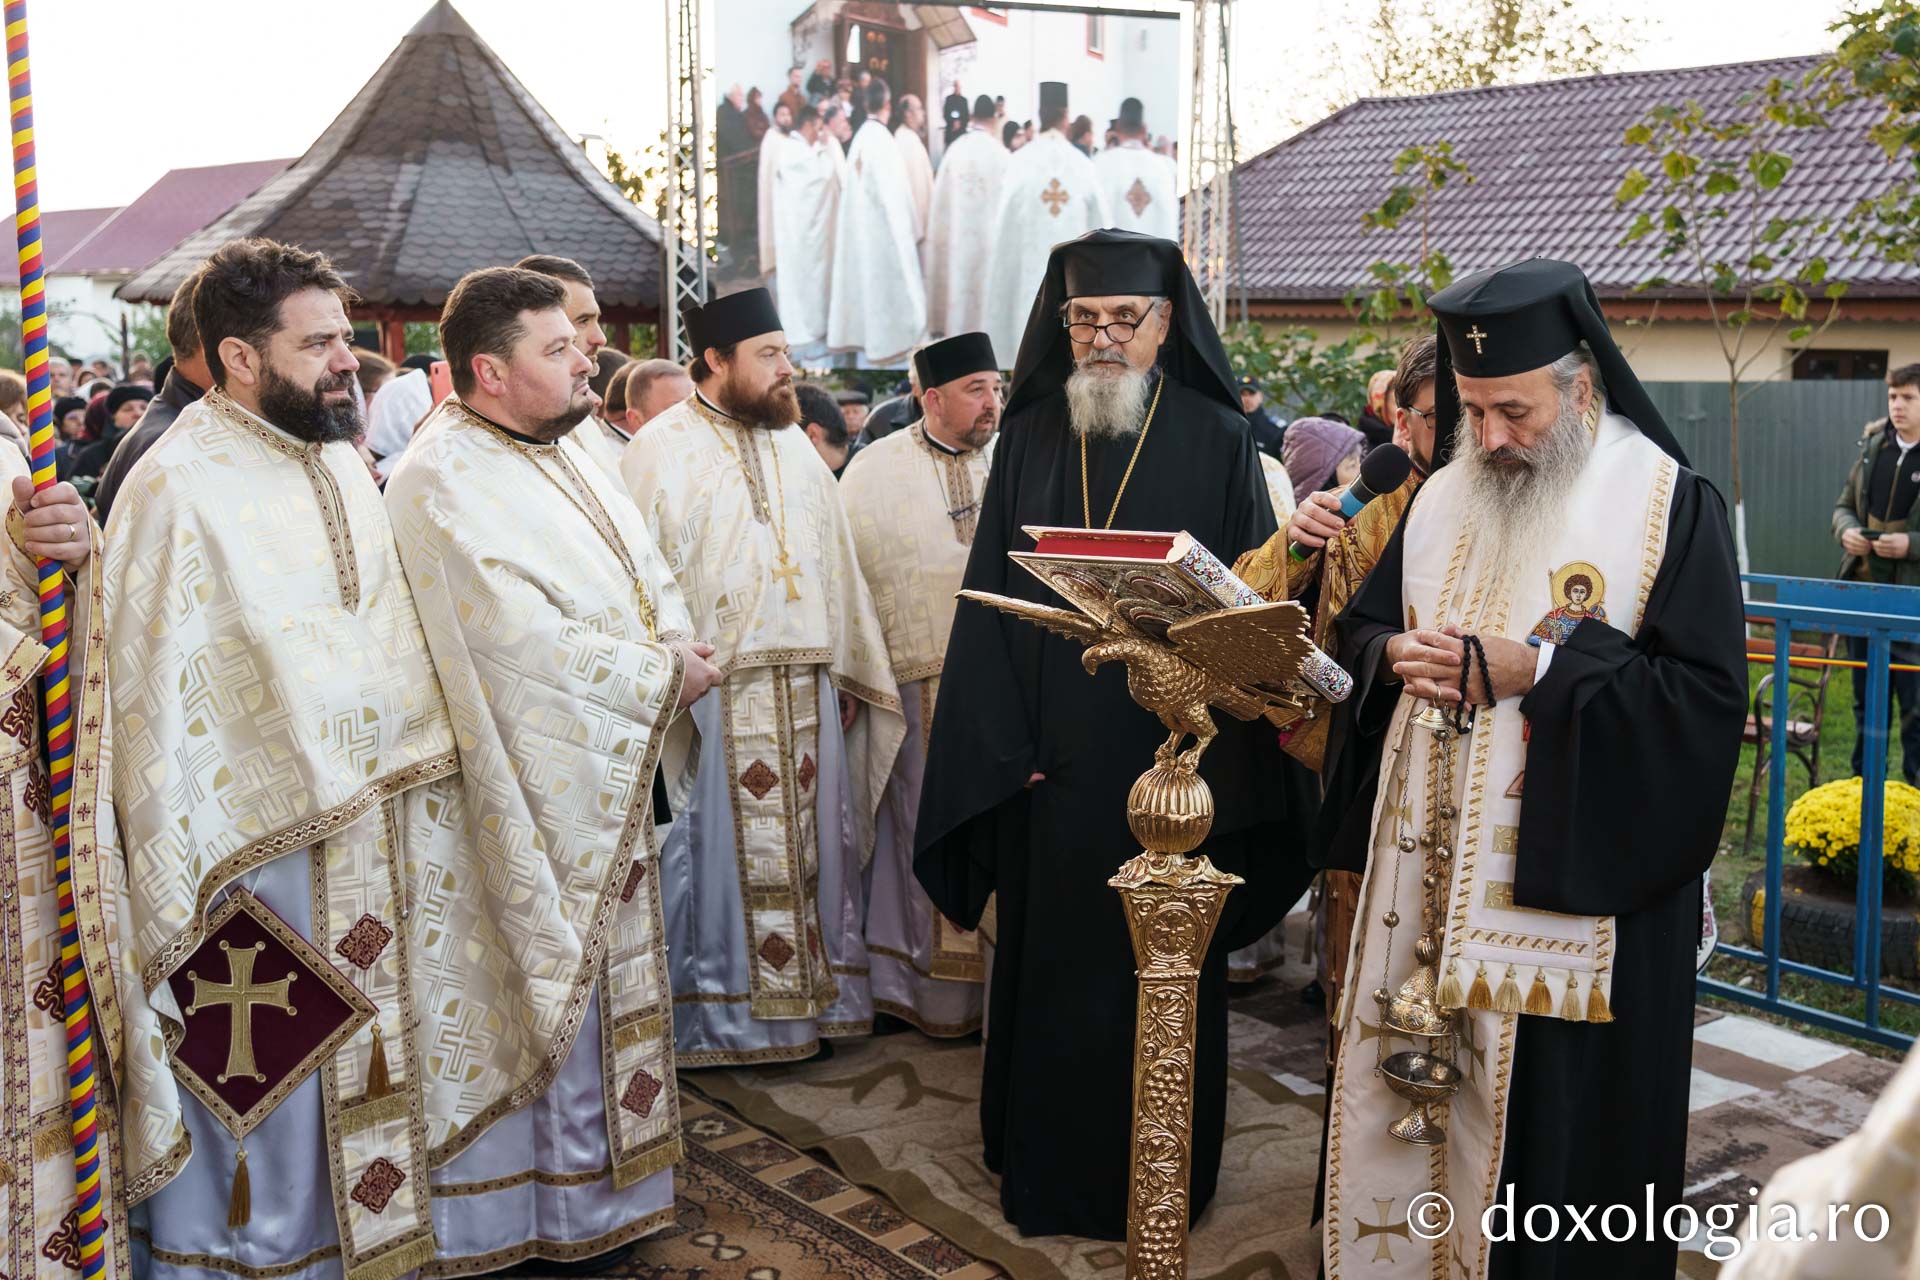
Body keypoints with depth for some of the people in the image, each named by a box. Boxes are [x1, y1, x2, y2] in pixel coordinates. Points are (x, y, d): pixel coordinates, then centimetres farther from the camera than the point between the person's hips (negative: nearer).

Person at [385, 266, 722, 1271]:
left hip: (605, 783, 9)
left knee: (598, 985, 17)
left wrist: (677, 646, -6)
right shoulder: (443, 480, -17)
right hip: (530, 798, -9)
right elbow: (526, 635, -23)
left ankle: (593, 1186, 31)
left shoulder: (566, 452, 11)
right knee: (522, 997, 1)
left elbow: (647, 572, 15)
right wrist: (661, 674, -14)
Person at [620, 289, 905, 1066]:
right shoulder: (661, 451, -5)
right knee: (721, 859, 1)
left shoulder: (795, 448, 14)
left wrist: (850, 673, 12)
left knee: (806, 851, 11)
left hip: (808, 692, 6)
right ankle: (714, 1012, 14)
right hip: (714, 696, -5)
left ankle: (810, 996, 23)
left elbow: (837, 564, 15)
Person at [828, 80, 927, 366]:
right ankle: (885, 343, 3)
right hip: (880, 222, -8)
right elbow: (889, 187, -19)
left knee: (862, 275, 14)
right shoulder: (880, 137, -18)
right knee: (884, 279, -1)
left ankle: (852, 333, 20)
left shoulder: (861, 135, 6)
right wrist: (903, 227, -12)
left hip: (859, 220, 8)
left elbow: (863, 181, 10)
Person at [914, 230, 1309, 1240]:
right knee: (1048, 968, 11)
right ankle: (1043, 1166, 28)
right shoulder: (1029, 438, 5)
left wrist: (1221, 760, -11)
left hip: (1171, 766, -2)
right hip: (1049, 765, 2)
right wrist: (1004, 744, -6)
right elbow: (988, 601, 4)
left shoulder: (1216, 442, -2)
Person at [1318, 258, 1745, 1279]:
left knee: (1544, 1117, 1)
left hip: (1569, 880, -5)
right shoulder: (1442, 498, 10)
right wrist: (1398, 655, -7)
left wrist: (1536, 673, -20)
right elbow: (1360, 628, 17)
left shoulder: (1668, 504, -7)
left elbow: (1708, 693, -13)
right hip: (1423, 860, 5)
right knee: (1403, 1083, 10)